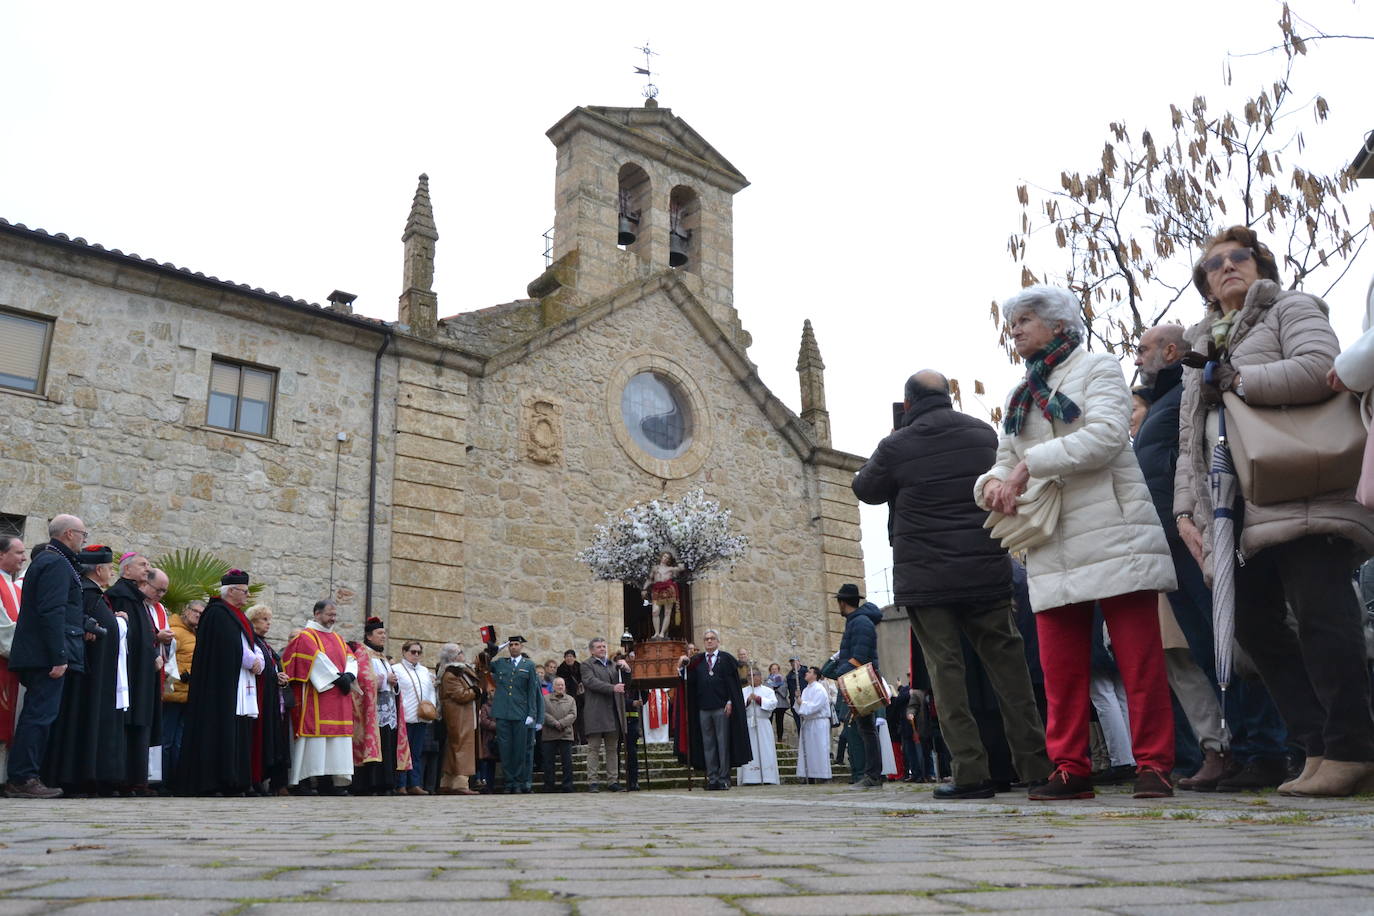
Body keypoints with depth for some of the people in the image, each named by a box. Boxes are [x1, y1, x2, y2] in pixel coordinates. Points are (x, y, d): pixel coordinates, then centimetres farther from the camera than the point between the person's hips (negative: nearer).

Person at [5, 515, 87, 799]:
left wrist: (83, 626, 20)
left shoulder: (45, 559, 19)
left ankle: (22, 778, 18)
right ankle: (23, 779, -4)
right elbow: (52, 612, -21)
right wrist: (58, 657, -22)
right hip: (47, 654, -10)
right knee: (40, 715, -7)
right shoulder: (57, 563, -13)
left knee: (37, 715, 13)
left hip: (36, 655, 10)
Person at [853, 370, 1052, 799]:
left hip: (926, 578, -3)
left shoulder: (897, 446, -7)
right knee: (1006, 665, 8)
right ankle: (1035, 764, 10)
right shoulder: (984, 433, 7)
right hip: (986, 571, 4)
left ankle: (972, 772, 0)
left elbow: (865, 488, 9)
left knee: (947, 670, 1)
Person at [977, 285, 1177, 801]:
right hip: (1051, 548, 5)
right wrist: (993, 483, -4)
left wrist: (1028, 464, -15)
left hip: (1112, 534, -5)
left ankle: (1153, 764, 3)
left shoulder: (1098, 369, 6)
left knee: (1138, 656, -4)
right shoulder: (1020, 398, 25)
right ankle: (1070, 768, 7)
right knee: (1060, 665, 2)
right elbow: (1005, 464, 20)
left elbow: (1106, 434, -12)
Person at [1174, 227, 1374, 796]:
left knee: (1320, 617, -10)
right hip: (1236, 510, 7)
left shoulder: (1290, 309, 10)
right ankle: (1319, 748, 8)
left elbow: (1319, 369, -14)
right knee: (1254, 626, 2)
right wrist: (1186, 508, 11)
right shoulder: (1202, 347, 28)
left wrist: (1239, 380, -4)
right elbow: (1189, 438, 21)